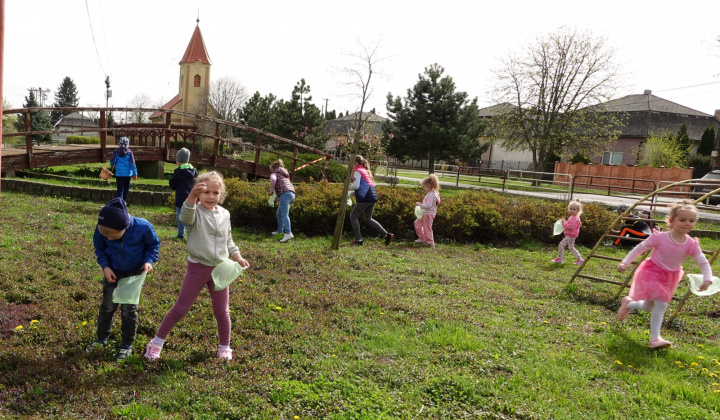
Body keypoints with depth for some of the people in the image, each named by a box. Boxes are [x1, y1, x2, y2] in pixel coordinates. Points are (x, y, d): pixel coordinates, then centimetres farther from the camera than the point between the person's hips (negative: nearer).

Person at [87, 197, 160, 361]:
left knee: (128, 309, 4)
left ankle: (127, 344, 21)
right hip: (112, 273, 2)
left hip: (134, 274, -2)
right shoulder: (101, 230, -23)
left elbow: (154, 245, -9)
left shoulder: (142, 227, -30)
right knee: (107, 307, 12)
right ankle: (101, 338, 33)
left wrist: (149, 261, -24)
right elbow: (99, 249, -2)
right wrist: (105, 266, -15)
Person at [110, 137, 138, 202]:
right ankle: (124, 201, 28)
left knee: (120, 189, 1)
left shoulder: (116, 152, -2)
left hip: (119, 173, 0)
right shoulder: (129, 152, -5)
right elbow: (132, 164, -6)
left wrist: (112, 165, 24)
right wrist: (135, 173, -3)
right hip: (127, 173, 0)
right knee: (126, 188, 17)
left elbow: (112, 162, -1)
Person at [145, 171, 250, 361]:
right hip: (198, 268, -3)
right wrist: (192, 197, -55)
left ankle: (225, 347, 29)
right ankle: (157, 342, 21)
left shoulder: (224, 214, 4)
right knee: (180, 309, 4)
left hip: (220, 269, 4)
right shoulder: (196, 212, -12)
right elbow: (185, 217, -39)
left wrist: (237, 256, 7)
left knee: (222, 311, 11)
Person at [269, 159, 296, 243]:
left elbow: (273, 179, -17)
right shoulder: (284, 175, 33)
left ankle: (288, 233, -31)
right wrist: (276, 198, 37)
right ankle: (280, 231, 28)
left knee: (284, 214, -17)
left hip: (285, 194, -9)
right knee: (279, 213, 21)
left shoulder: (274, 173, 8)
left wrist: (271, 191, -6)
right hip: (292, 194, 9)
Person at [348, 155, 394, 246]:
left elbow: (356, 186, -18)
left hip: (365, 198, -9)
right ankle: (387, 235, 10)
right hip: (373, 197, 9)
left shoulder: (357, 171, -6)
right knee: (368, 219, 17)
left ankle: (358, 240, 2)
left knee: (353, 216, 3)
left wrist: (348, 188, 2)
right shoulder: (365, 171, 23)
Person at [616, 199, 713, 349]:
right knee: (661, 304, -17)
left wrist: (707, 279, -24)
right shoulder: (659, 237, -19)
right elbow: (640, 248, -10)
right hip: (652, 273, -5)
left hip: (670, 277, 5)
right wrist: (625, 262, -13)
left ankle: (628, 303, 35)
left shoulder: (691, 245, -11)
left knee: (648, 307, 8)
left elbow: (703, 262, -7)